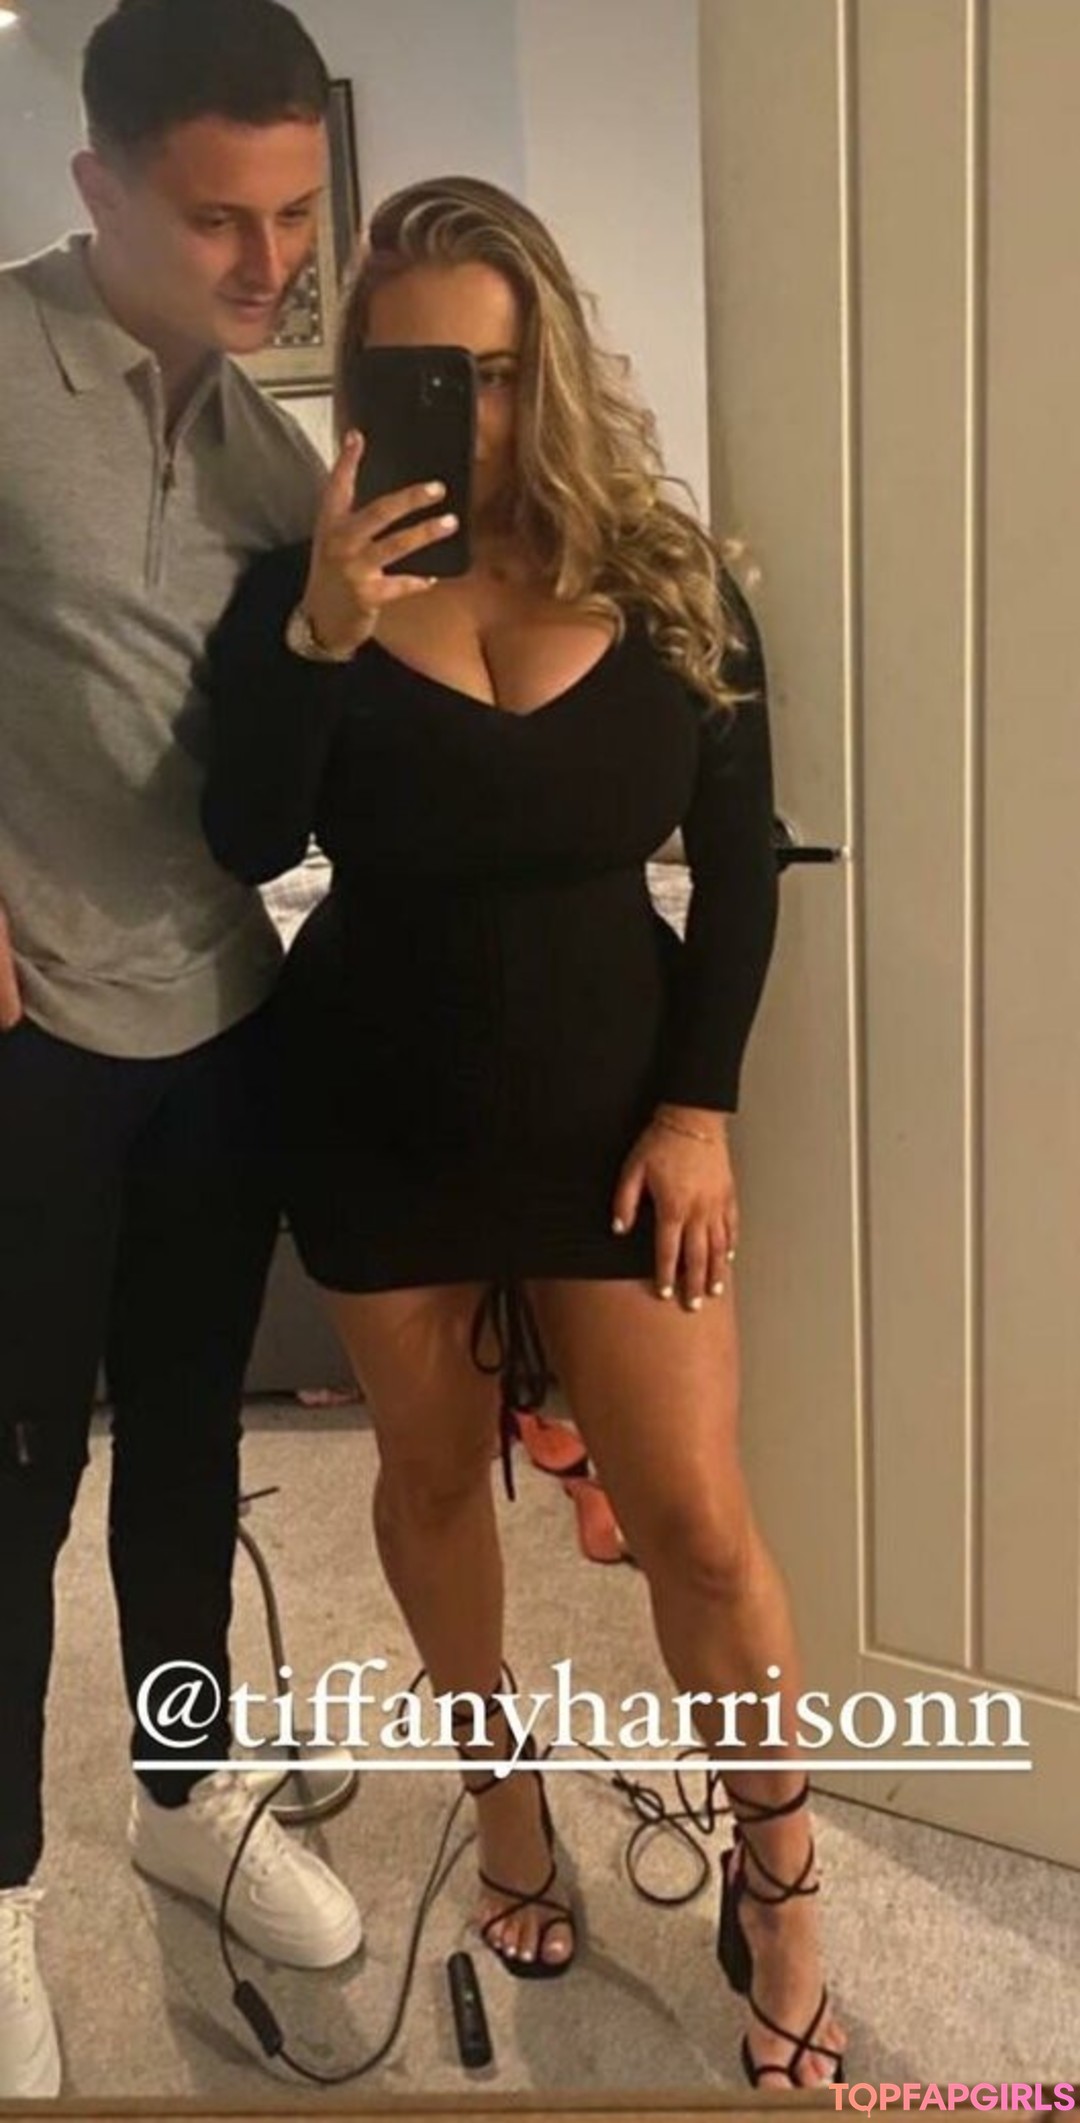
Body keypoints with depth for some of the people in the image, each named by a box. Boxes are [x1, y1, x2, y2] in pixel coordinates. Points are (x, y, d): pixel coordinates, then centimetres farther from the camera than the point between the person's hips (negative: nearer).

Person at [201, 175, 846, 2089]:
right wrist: (321, 632, -28)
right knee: (432, 1470, 16)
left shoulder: (667, 580, -4)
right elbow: (245, 845, -16)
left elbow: (738, 864, 0)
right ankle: (504, 1789, 43)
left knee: (697, 1519, 1)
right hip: (382, 1110, 1)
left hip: (613, 1100, 0)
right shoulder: (305, 580, -5)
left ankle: (782, 1908, 24)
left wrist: (700, 1104, -7)